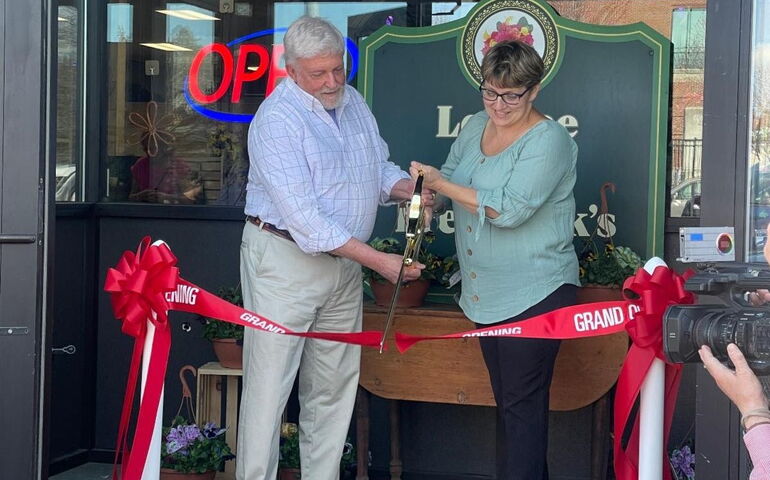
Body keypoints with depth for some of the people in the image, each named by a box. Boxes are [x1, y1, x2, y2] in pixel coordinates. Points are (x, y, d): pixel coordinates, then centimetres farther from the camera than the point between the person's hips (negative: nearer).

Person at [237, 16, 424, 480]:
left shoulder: (354, 101, 8)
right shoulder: (277, 120, -18)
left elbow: (380, 167, 16)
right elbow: (303, 216, -23)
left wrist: (408, 186, -8)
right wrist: (378, 260, -24)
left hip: (345, 262, 8)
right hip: (285, 261, -7)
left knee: (334, 388, 12)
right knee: (269, 385, -4)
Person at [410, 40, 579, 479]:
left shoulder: (549, 140, -14)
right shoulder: (475, 127, 9)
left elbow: (511, 210, -24)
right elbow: (446, 184, 15)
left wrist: (443, 185, -19)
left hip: (535, 293, -8)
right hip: (486, 294, 8)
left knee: (522, 405, -4)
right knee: (505, 399, 16)